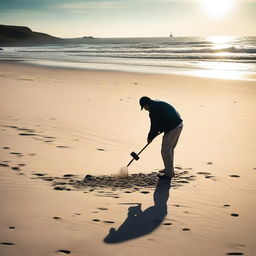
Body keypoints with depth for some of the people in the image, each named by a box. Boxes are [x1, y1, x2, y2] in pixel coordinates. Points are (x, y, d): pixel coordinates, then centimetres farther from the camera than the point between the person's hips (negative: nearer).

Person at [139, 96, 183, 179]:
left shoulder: (153, 109, -13)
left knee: (165, 150, -3)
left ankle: (168, 173, 1)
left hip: (172, 128, -10)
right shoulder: (159, 104, 19)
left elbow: (154, 126, -11)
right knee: (170, 148, 21)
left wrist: (150, 137, 4)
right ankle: (169, 169, 32)